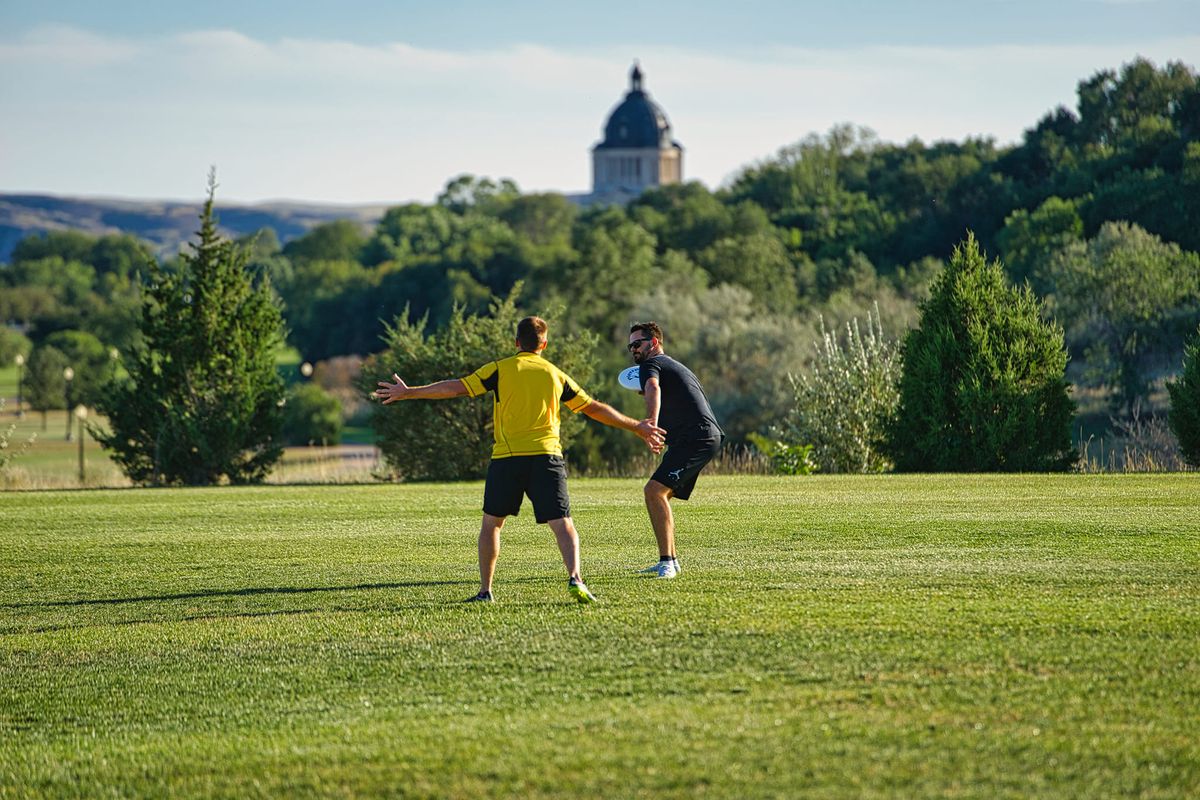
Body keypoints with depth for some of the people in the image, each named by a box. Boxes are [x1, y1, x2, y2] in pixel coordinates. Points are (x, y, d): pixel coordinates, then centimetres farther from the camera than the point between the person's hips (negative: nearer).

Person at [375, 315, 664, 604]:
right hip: (546, 456, 1)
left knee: (491, 524, 16)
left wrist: (408, 393, 10)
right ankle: (575, 578, -27)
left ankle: (485, 591, 15)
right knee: (563, 525, -3)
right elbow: (594, 408, 18)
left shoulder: (500, 369, 5)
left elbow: (456, 387, 1)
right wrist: (637, 427, 29)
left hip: (507, 457, -1)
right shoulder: (556, 374, 12)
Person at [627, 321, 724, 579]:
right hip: (707, 437, 11)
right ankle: (670, 561, 20)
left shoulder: (651, 364, -2)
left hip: (694, 438, -11)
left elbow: (653, 388, -27)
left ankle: (667, 562, -26)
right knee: (661, 495, 18)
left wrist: (651, 421, -44)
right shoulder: (676, 366, 28)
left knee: (654, 490, -20)